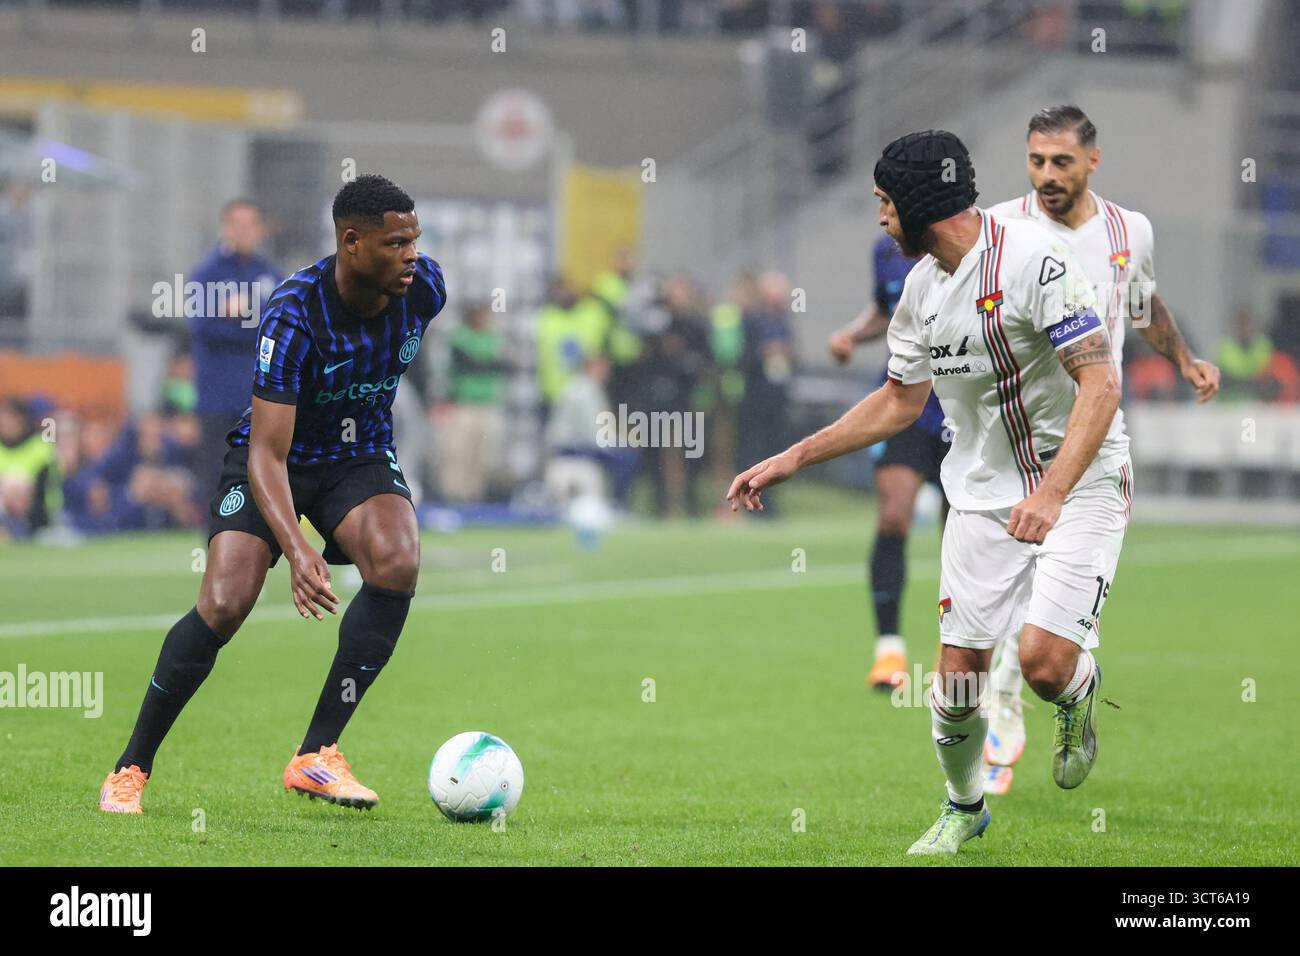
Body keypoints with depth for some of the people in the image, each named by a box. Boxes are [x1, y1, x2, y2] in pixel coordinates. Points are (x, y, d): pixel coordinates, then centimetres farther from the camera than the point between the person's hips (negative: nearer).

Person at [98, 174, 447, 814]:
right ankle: (131, 768, -1)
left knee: (397, 564, -26)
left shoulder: (423, 286, -15)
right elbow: (268, 453, -35)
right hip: (276, 457, -4)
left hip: (360, 454, 4)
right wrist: (297, 551, -48)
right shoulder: (293, 315, -31)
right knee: (225, 603, -22)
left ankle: (317, 755, -18)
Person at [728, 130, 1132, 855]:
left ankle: (1082, 690, 15)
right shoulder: (922, 285, 7)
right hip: (982, 494, 6)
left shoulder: (1033, 258, -19)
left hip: (1077, 481, -6)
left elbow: (1101, 385, -23)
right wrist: (792, 460, 16)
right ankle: (965, 808, 29)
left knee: (1044, 662, -22)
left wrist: (1049, 494, -33)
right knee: (958, 672, 2)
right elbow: (900, 402, 20)